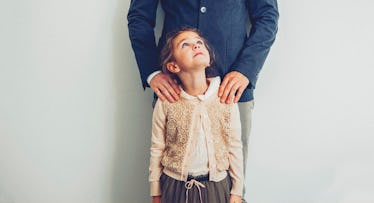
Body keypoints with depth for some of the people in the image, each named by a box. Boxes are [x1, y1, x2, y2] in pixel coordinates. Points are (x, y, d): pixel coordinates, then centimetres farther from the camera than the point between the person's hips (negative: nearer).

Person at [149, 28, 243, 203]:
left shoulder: (226, 99, -8)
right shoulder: (165, 103, -10)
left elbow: (235, 148, -1)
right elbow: (157, 150, -2)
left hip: (217, 184, 1)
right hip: (176, 186, -1)